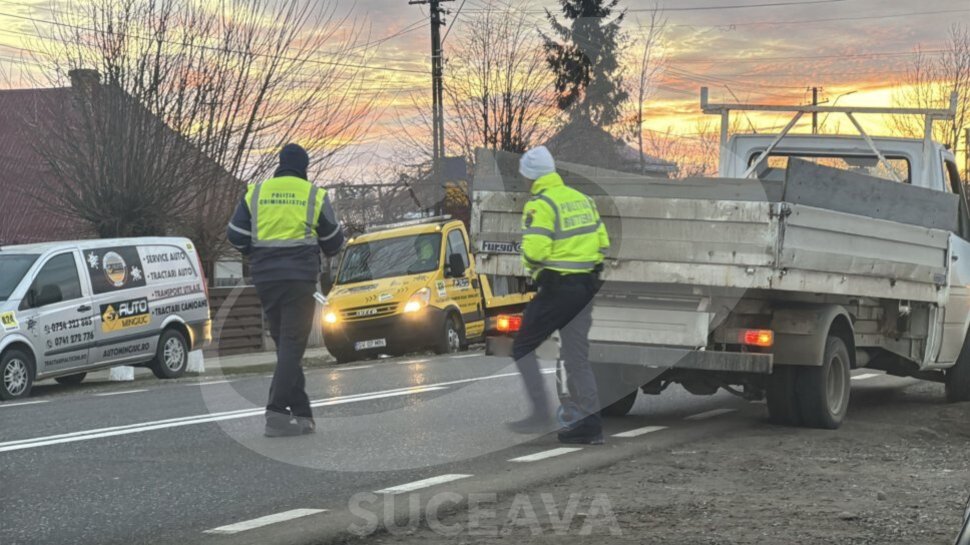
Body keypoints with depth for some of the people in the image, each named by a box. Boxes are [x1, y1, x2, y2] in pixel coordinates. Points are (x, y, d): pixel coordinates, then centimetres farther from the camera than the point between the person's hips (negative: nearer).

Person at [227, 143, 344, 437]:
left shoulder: (256, 193, 7)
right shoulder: (315, 195, 2)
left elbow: (236, 236, 3)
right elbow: (334, 242, 9)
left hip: (265, 279, 3)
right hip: (300, 278, -3)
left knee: (285, 345, 12)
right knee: (292, 346, -5)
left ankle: (302, 415, 12)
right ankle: (277, 412, -18)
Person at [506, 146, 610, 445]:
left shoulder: (540, 205, -13)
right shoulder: (582, 199, 12)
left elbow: (534, 250, -23)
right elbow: (602, 242, 13)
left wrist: (530, 265, -2)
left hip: (557, 286, -7)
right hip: (586, 285, 7)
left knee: (523, 348, 6)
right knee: (577, 356, 11)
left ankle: (541, 413, -1)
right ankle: (590, 422, 7)